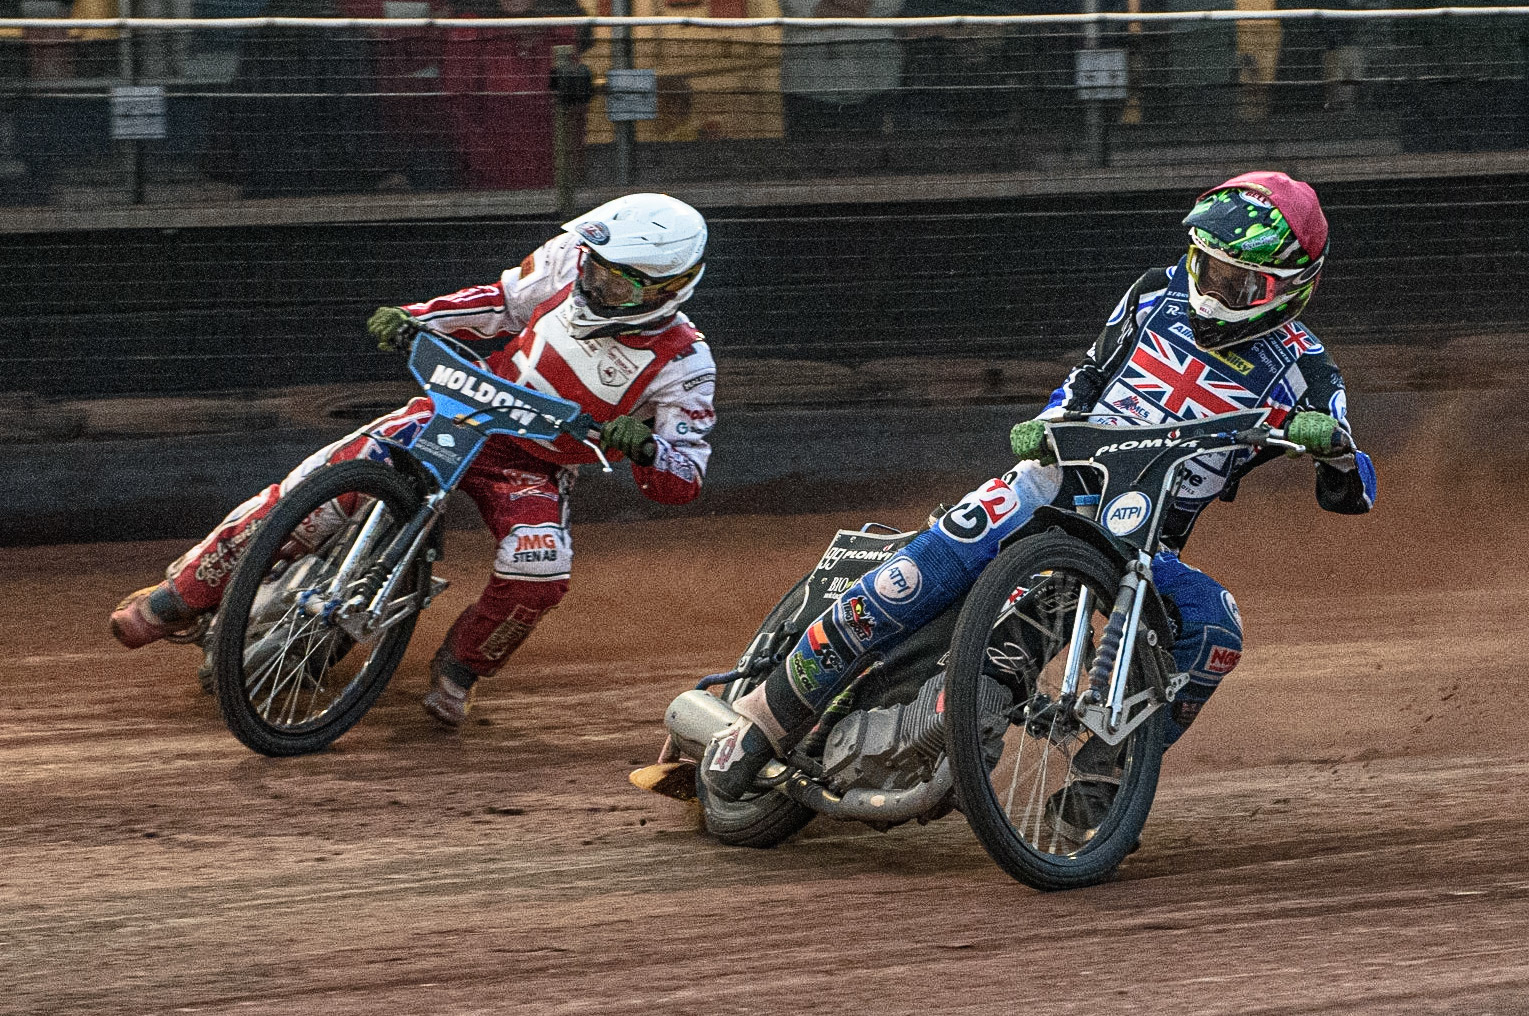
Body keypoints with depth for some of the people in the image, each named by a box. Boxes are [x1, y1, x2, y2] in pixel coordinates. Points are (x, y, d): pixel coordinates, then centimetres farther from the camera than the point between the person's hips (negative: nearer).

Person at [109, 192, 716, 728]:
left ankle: (462, 667, 1)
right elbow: (508, 300, 8)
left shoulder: (681, 365, -18)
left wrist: (643, 447, -40)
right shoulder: (572, 265, -10)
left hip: (534, 467, -2)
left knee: (539, 571, -31)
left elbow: (683, 482, -17)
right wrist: (412, 318, -5)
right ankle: (187, 589, -7)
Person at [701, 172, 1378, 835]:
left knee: (1213, 630, -32)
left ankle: (1094, 787, -24)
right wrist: (1044, 424, 0)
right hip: (1059, 480, 0)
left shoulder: (1298, 371, -1)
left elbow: (1351, 494, -5)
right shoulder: (1159, 296, 6)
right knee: (915, 580, -24)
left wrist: (1332, 444, -27)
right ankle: (764, 720, -14)